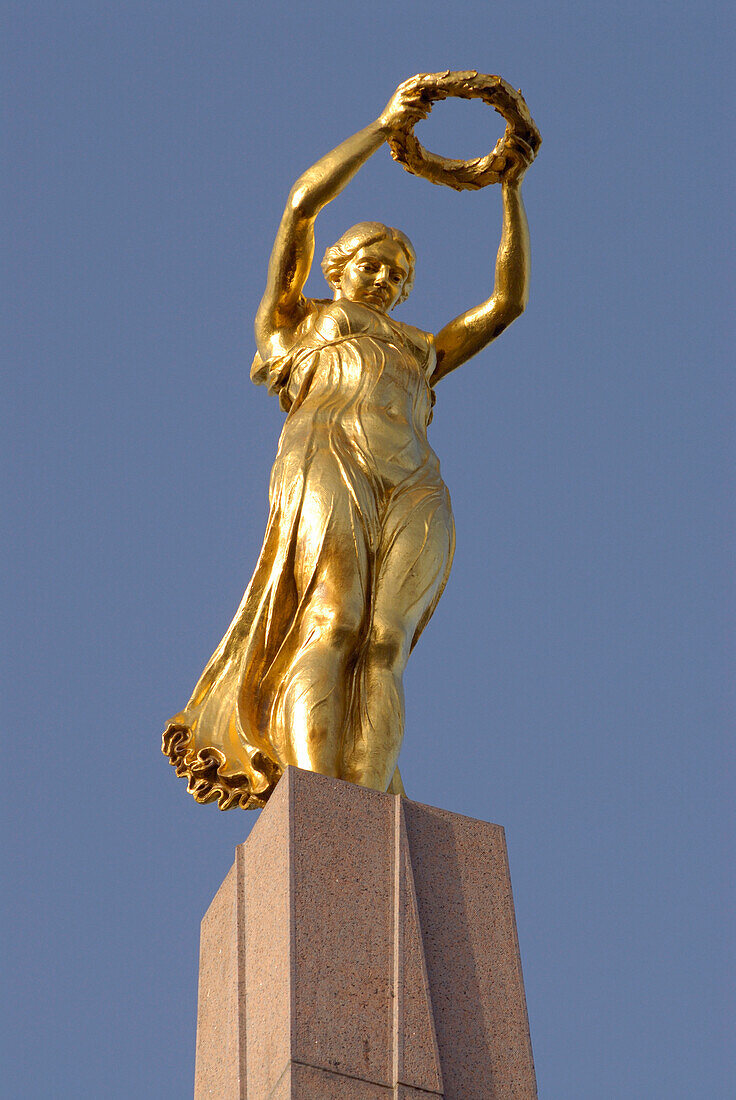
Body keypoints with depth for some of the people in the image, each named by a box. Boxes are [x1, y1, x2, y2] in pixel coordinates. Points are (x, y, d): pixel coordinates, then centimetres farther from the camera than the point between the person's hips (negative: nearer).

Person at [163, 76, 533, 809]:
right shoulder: (293, 322, 30)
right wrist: (383, 127, 19)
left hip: (413, 493, 3)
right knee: (331, 623, -25)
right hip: (326, 463, -3)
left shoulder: (419, 355, 40)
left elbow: (508, 301, 35)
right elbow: (304, 200, 20)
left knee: (382, 648, -17)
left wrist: (511, 193, 32)